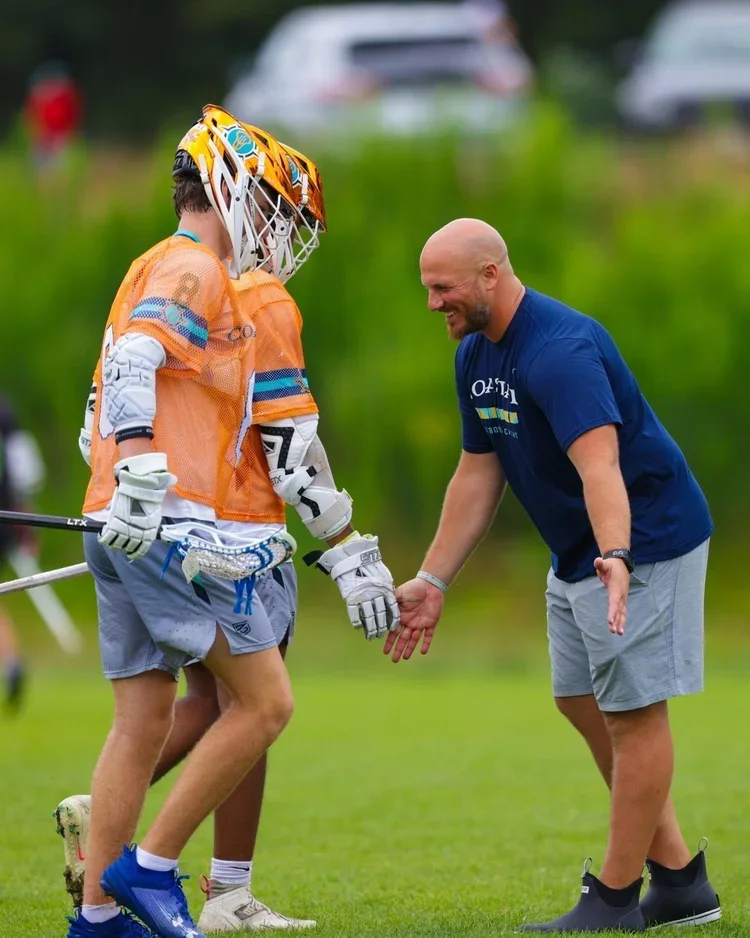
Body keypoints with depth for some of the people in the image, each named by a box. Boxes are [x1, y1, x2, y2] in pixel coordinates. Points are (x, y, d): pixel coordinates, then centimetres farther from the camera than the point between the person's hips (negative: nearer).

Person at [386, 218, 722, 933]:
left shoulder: (560, 349, -28)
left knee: (632, 710, -6)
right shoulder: (475, 356, 4)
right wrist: (431, 582, 11)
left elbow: (600, 466, -41)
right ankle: (678, 880, 19)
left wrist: (616, 560, -56)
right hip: (575, 553, 11)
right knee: (581, 702, 14)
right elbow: (478, 474, 12)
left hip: (643, 541, -11)